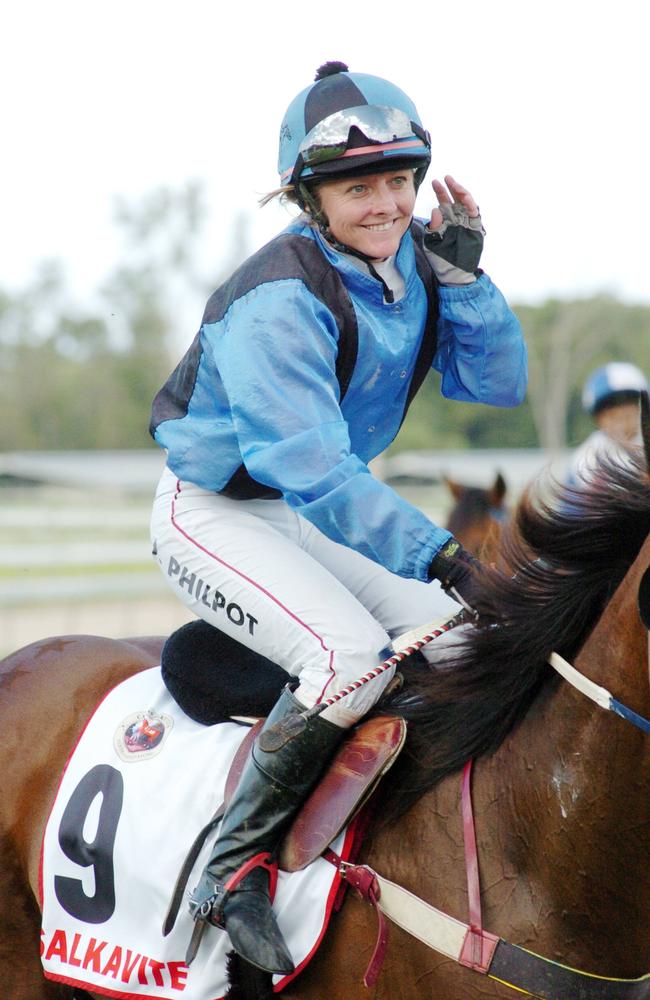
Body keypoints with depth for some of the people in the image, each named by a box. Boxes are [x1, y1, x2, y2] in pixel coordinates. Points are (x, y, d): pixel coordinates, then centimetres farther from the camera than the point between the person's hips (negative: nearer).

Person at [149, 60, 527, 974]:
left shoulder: (410, 264, -2)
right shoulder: (279, 300, -26)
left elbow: (497, 386, -1)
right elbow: (309, 465, -32)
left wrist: (463, 275, -14)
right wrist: (431, 552, -38)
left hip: (320, 513, 8)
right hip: (214, 514, -8)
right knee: (352, 655, -29)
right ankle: (235, 866, -16)